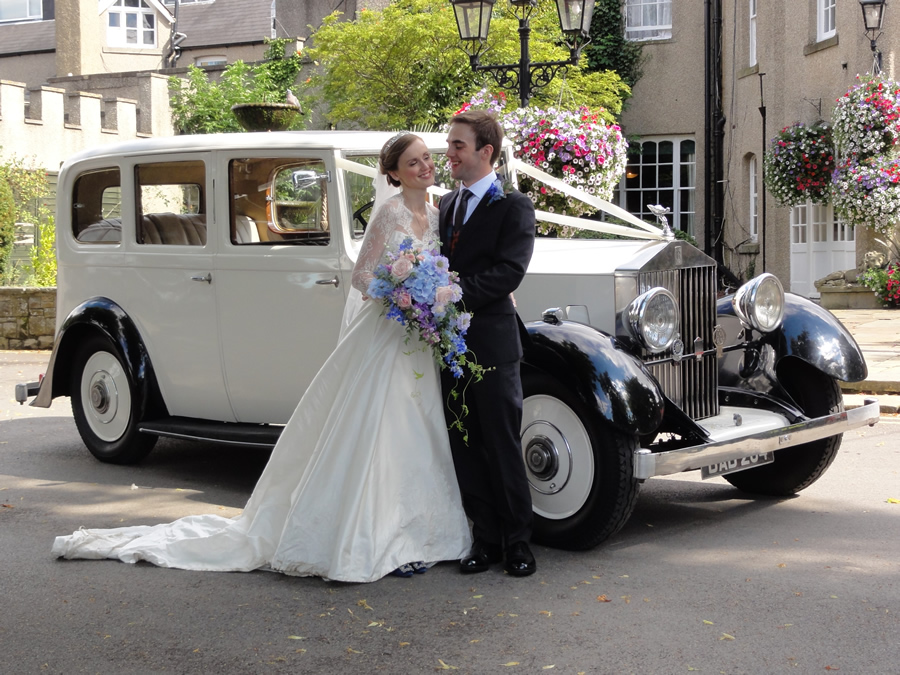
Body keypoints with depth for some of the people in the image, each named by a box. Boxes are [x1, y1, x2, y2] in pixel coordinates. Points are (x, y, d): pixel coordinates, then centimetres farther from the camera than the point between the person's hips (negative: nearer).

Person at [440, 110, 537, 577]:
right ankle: (485, 538, 18)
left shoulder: (513, 206, -4)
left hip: (492, 343, -6)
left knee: (503, 446, 1)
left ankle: (517, 542, 12)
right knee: (465, 446, 9)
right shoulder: (446, 204, 17)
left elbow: (509, 271, -16)